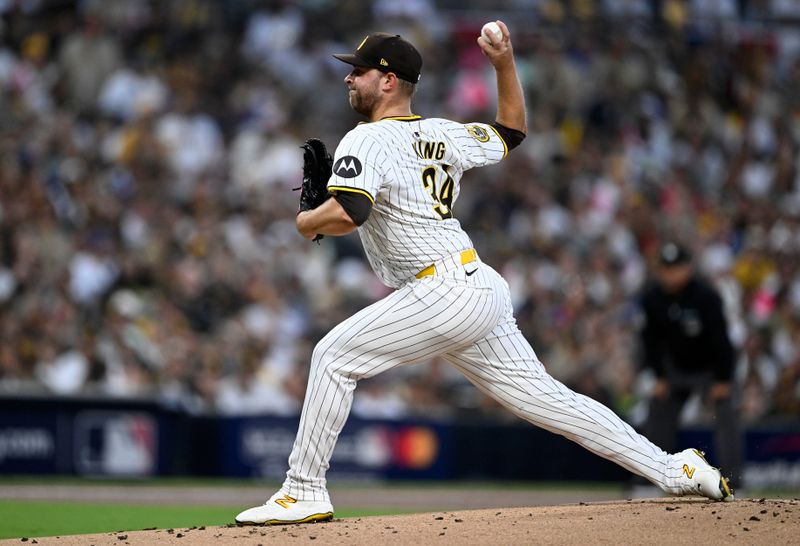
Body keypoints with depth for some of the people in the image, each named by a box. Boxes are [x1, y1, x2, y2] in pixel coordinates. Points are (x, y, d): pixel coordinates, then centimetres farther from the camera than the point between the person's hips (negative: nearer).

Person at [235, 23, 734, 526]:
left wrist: (308, 222, -1)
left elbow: (346, 214, -22)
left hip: (445, 292, -9)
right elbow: (512, 131, 34)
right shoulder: (441, 134, 18)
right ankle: (676, 470, 9)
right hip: (485, 291, 9)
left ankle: (304, 493, -5)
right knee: (543, 397, 10)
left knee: (335, 357, -3)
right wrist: (505, 64, 28)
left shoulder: (369, 141, -6)